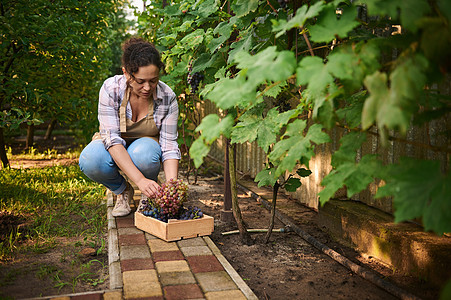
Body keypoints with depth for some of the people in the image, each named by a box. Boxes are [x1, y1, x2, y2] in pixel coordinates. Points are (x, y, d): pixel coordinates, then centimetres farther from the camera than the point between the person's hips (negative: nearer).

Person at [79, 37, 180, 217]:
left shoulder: (167, 97, -20)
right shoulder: (111, 89, -24)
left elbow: (169, 145, -17)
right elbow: (112, 138, -31)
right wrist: (140, 180, -43)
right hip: (114, 149, 0)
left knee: (143, 153, -37)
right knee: (90, 160, -34)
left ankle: (148, 195, -3)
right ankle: (122, 190, -1)